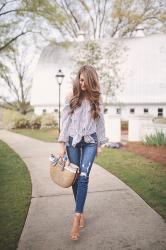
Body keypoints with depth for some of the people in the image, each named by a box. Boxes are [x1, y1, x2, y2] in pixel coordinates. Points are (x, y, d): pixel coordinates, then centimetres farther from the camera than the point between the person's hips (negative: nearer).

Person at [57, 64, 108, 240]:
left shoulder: (97, 98, 3)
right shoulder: (72, 97, 0)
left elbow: (100, 122, 8)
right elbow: (65, 121, -1)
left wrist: (100, 144, 7)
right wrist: (62, 144, -6)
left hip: (90, 141, 0)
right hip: (73, 140, 1)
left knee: (83, 176, -12)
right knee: (75, 177, 5)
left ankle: (77, 217, -10)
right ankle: (81, 212, 20)